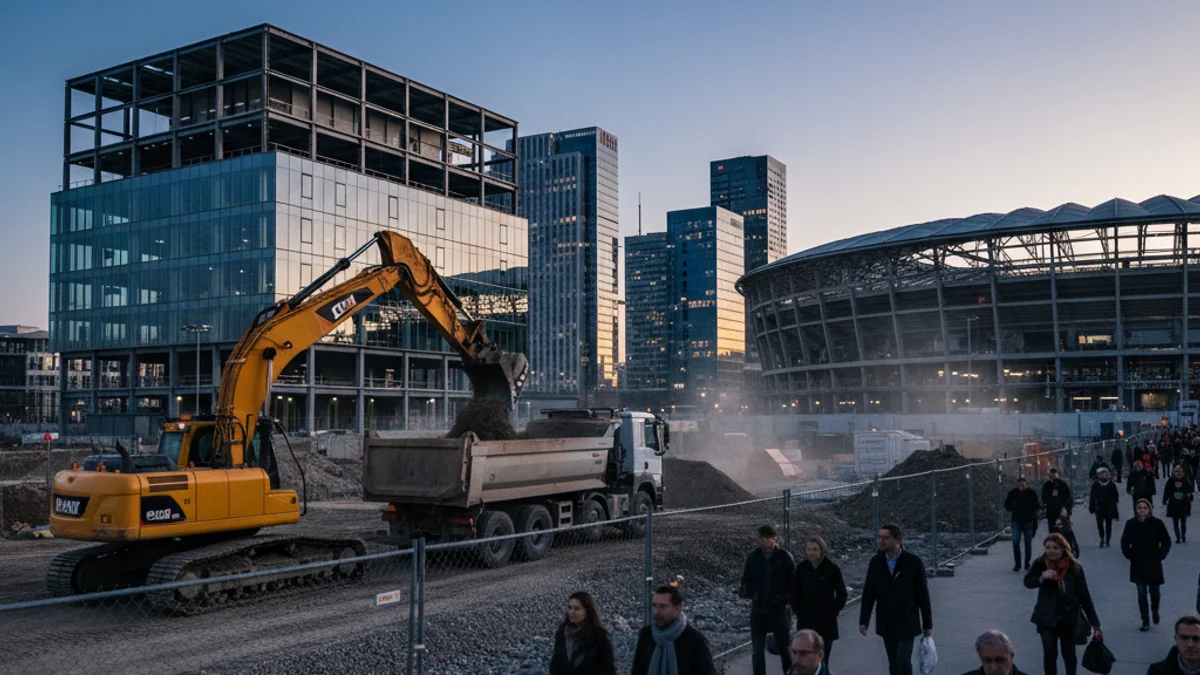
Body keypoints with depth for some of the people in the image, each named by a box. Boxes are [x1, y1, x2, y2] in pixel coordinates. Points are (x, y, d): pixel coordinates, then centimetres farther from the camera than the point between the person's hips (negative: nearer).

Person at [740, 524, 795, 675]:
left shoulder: (785, 557, -9)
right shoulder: (753, 557, -3)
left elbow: (793, 582, -5)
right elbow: (746, 579, 4)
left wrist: (787, 598, -20)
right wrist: (745, 590, -17)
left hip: (779, 610, -2)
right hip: (758, 609, 2)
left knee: (785, 648, 12)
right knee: (757, 650, 6)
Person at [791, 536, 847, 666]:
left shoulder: (832, 569, -6)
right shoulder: (801, 568, 1)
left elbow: (841, 595, 1)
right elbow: (795, 592, 12)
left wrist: (833, 612, -1)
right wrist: (797, 610, 6)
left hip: (826, 621, -2)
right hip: (805, 621, 2)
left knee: (823, 659, 0)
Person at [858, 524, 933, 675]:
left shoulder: (913, 562, -9)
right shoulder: (876, 562, 0)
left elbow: (923, 595, -4)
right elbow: (868, 593, 3)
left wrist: (927, 624, 0)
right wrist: (864, 620, 0)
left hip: (907, 623, -3)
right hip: (886, 624, 3)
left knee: (903, 661, -10)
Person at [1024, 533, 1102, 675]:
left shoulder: (1074, 567, -12)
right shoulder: (1040, 563, -10)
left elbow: (1084, 596, -9)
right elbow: (1027, 581, -10)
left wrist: (1094, 622, -9)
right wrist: (1042, 577, -30)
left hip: (1068, 618, 0)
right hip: (1047, 617, 0)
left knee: (1069, 653, 15)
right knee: (1049, 653, -5)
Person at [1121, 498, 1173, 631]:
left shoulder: (1157, 523, -8)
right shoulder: (1130, 524, -3)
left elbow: (1166, 542, 1)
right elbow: (1125, 542, 9)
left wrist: (1160, 555, -5)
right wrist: (1129, 555, 0)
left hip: (1154, 565, -1)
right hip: (1137, 565, 1)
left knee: (1154, 591, 7)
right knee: (1141, 593, 2)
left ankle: (1155, 610, 38)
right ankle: (1145, 621, 10)